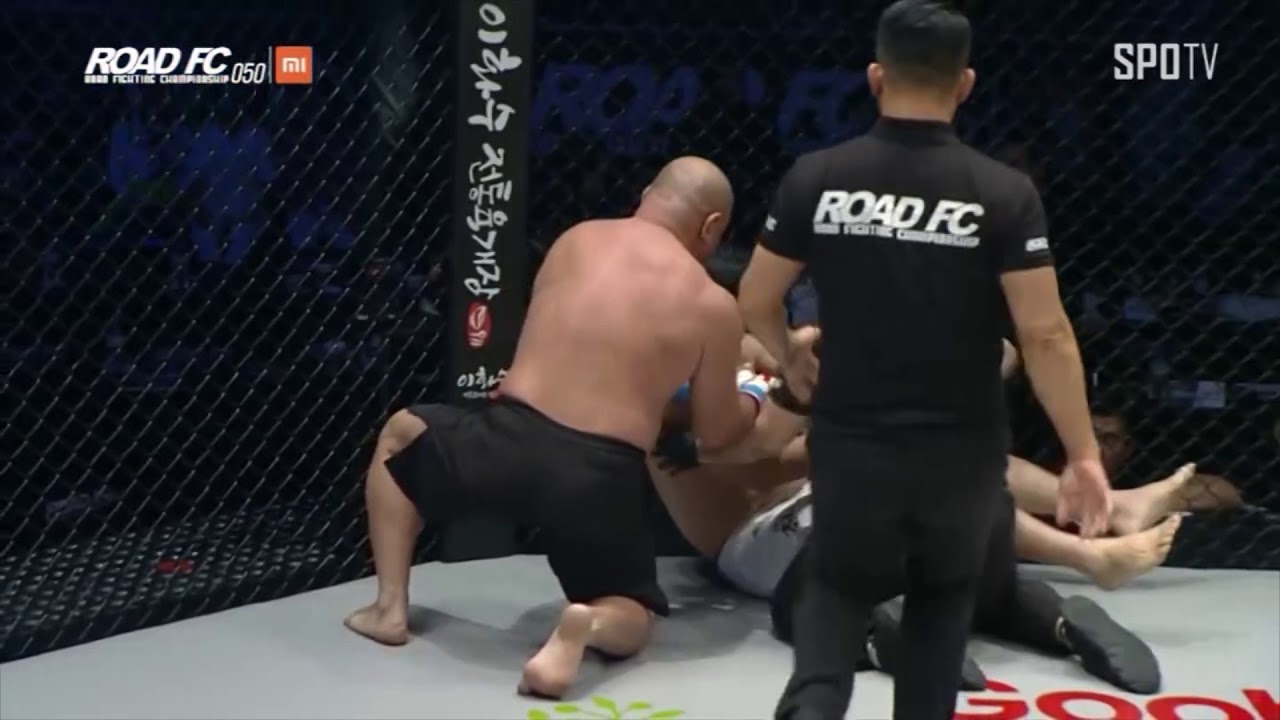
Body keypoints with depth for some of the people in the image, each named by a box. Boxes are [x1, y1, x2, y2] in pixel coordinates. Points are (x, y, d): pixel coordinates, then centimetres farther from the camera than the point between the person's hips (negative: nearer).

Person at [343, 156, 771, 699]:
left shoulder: (576, 239, 13)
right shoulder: (713, 307, 5)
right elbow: (715, 434, 13)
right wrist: (754, 402, 37)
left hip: (508, 441, 1)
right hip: (601, 478, -1)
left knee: (401, 434, 32)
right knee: (633, 618, 23)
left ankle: (391, 607, 21)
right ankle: (589, 625, -14)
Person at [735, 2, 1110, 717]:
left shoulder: (815, 177, -5)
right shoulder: (1004, 192, -10)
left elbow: (756, 302, 4)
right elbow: (1046, 336, -13)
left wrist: (792, 362, 24)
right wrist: (1083, 454, -5)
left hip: (850, 440, 1)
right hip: (963, 448, -1)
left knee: (840, 587, 22)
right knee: (945, 592, 26)